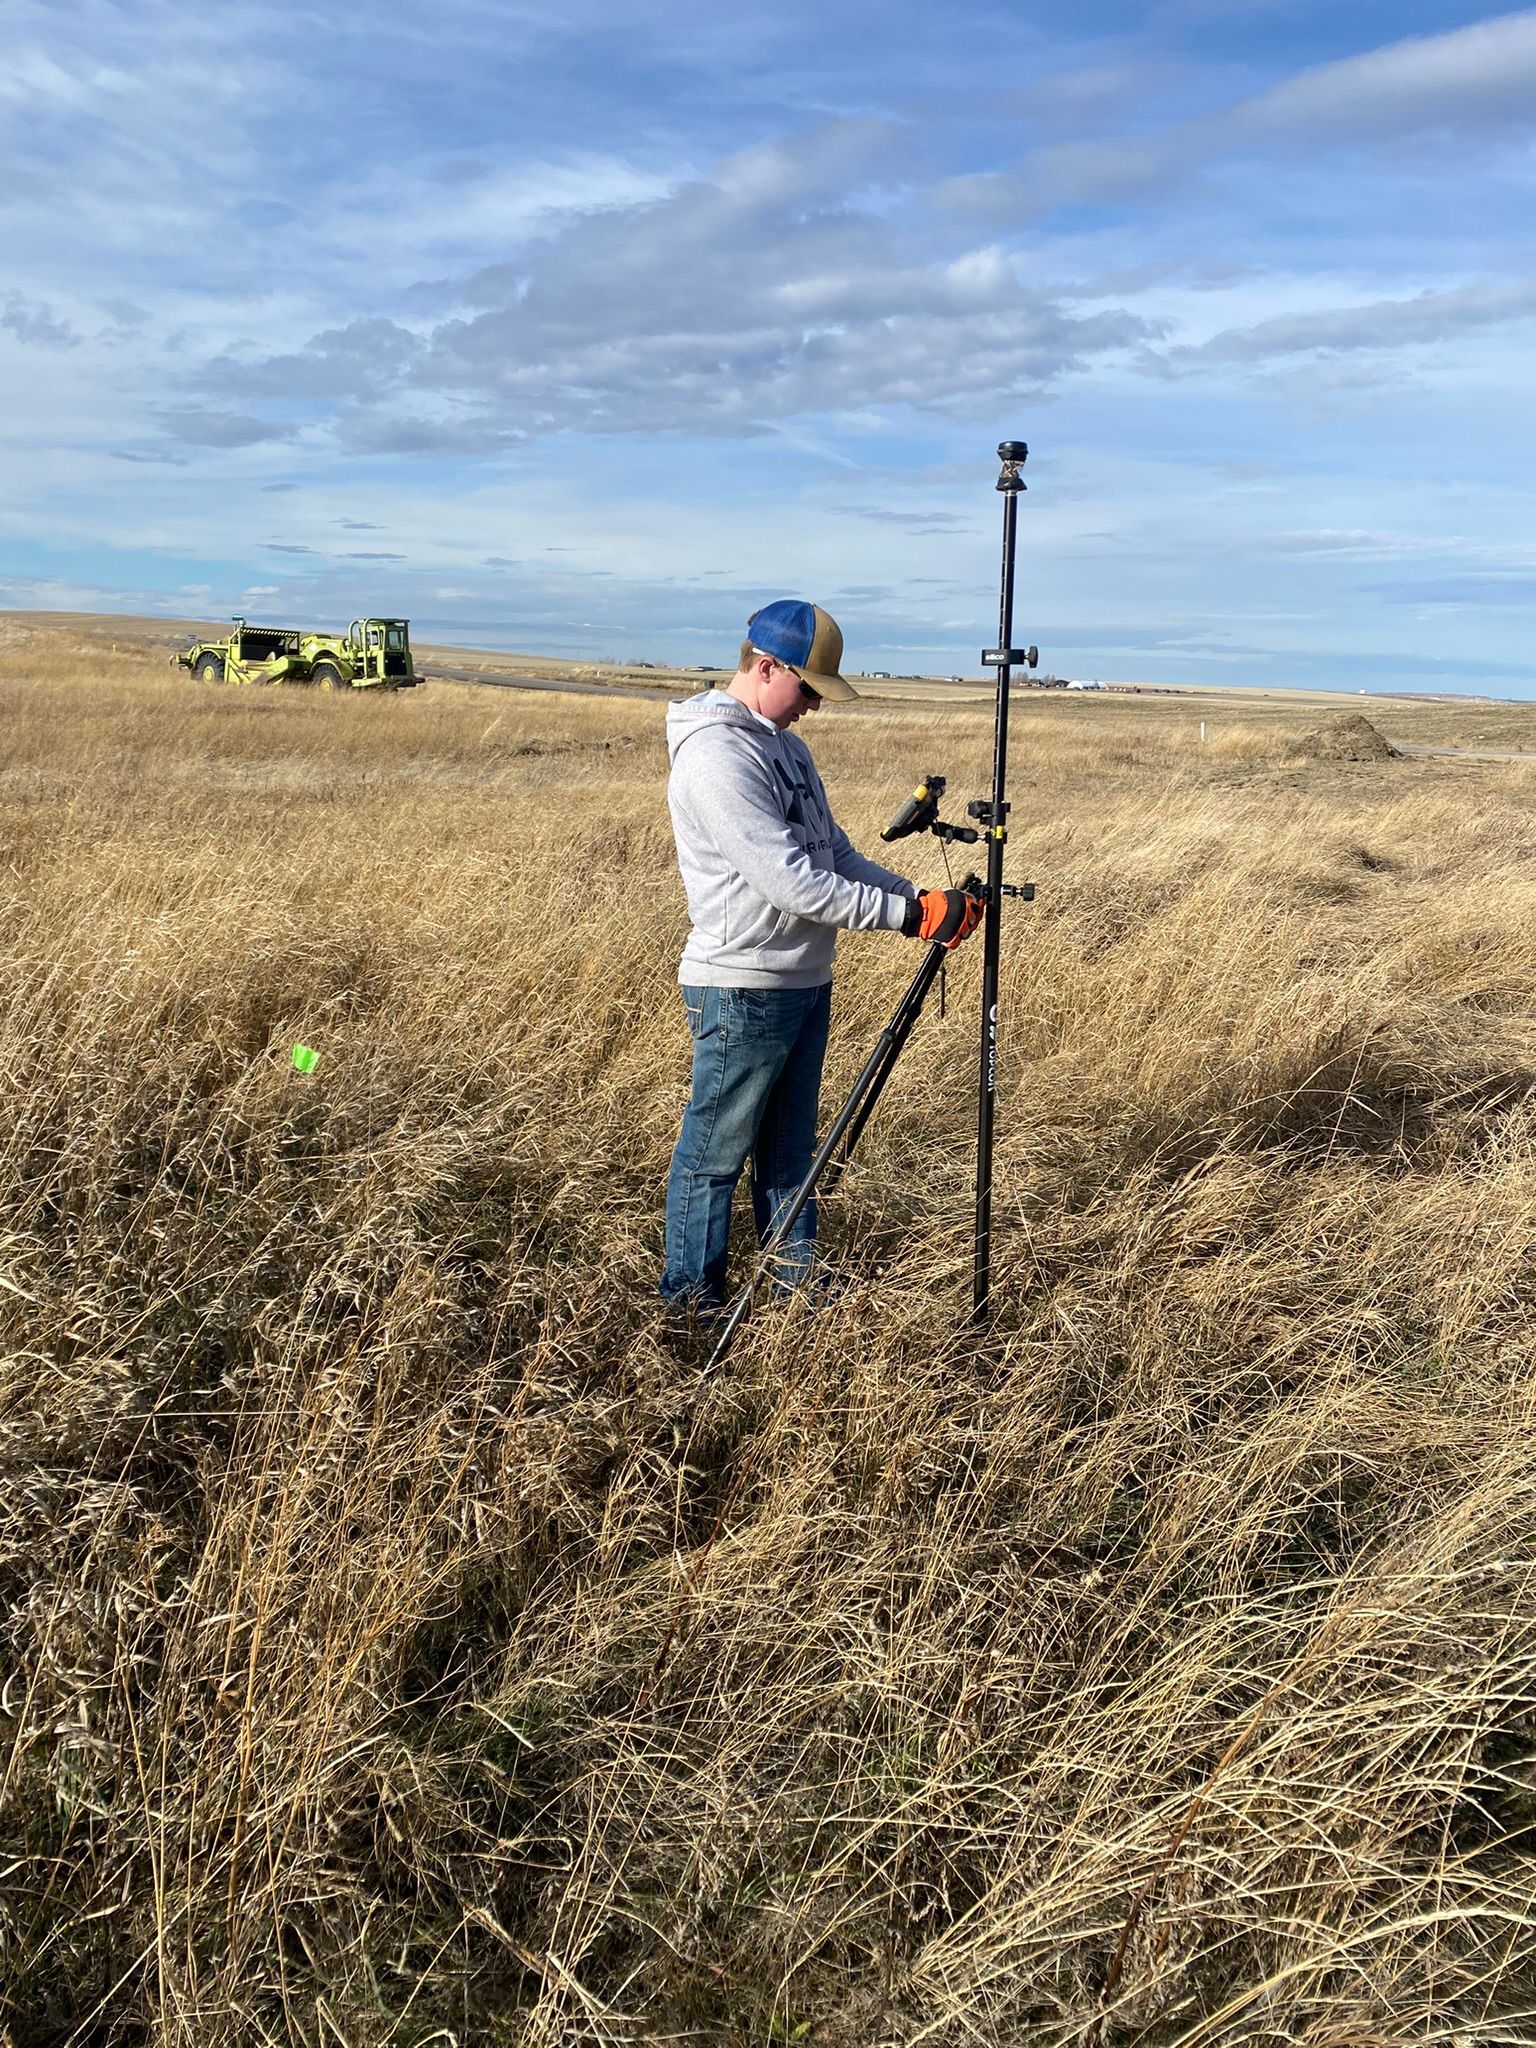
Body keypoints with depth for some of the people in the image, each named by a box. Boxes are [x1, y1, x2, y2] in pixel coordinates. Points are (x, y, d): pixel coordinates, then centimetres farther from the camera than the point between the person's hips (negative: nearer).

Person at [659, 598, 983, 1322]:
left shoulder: (785, 745, 13)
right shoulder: (716, 753, -19)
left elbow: (837, 855, 14)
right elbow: (791, 882, -25)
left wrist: (921, 897, 0)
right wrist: (910, 917, -22)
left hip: (806, 980, 9)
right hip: (743, 990, -9)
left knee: (790, 1146, 19)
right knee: (715, 1152, 5)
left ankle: (795, 1275, 32)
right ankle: (692, 1297, 19)